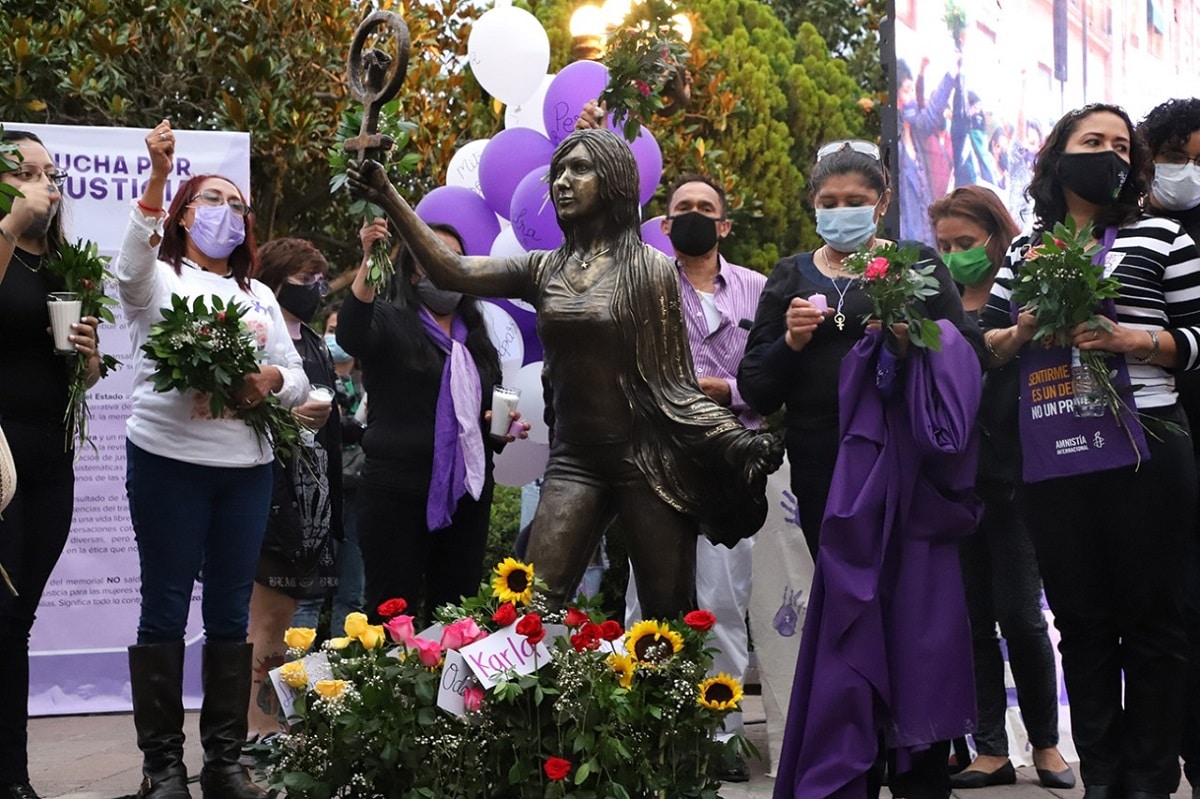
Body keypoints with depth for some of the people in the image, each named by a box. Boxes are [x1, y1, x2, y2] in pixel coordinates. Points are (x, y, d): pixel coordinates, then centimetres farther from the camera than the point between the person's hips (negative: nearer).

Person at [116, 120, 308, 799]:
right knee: (166, 610, -2)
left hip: (247, 466, 5)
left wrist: (272, 378, -9)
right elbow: (133, 264, -21)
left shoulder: (260, 296, 19)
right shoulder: (160, 280, 4)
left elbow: (299, 381, 16)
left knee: (231, 612, 6)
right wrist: (158, 176, -34)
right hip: (169, 461, -4)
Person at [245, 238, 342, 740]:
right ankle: (257, 728, -5)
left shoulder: (314, 344, 18)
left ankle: (274, 724, 12)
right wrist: (290, 416, -20)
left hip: (314, 488, 8)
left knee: (286, 610, 8)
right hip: (273, 486, -8)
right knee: (266, 614, -7)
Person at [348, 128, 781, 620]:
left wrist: (735, 439, -12)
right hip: (574, 459, 3)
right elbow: (452, 273, -5)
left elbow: (673, 378, 1)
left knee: (669, 617, 0)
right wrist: (389, 198, -14)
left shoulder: (652, 270, -1)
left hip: (648, 455, -3)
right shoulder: (544, 270, 8)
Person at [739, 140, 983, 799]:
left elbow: (968, 356, 3)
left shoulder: (918, 267, 9)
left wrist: (917, 339, -16)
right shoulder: (791, 277, 14)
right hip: (825, 469, 2)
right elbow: (755, 391, 10)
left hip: (906, 462, -2)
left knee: (913, 608, -5)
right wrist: (790, 342, -8)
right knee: (844, 607, 4)